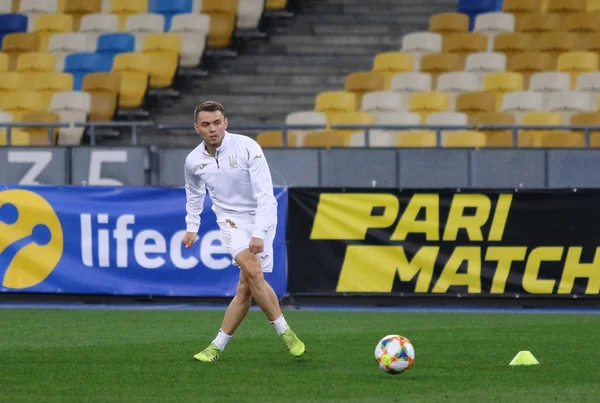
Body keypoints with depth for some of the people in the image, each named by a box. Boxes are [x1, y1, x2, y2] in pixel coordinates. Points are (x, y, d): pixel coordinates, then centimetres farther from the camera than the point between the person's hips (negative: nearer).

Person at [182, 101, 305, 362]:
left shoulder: (247, 147, -18)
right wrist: (192, 227, 13)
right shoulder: (194, 161, -4)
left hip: (260, 218, -1)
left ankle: (217, 347, 2)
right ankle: (285, 332, -14)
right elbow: (194, 195, 19)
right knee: (253, 272, -24)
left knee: (246, 287, -8)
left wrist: (259, 234, -28)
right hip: (231, 220, 1)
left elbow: (265, 194, -20)